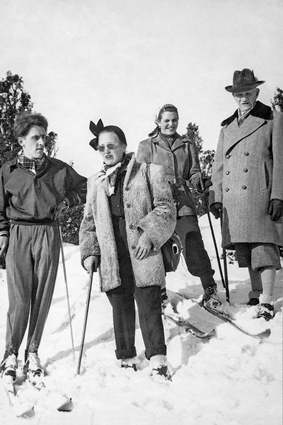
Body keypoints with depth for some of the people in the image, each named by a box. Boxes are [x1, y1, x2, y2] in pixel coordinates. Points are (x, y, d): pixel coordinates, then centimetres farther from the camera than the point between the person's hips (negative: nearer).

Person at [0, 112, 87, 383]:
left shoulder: (59, 169, 8)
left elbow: (84, 188, 18)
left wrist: (67, 200, 2)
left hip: (48, 234, 2)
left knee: (42, 296, 3)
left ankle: (33, 352, 17)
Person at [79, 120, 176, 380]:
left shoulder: (149, 172, 2)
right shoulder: (95, 183, 16)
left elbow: (166, 208, -1)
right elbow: (89, 222, 18)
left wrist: (149, 235, -14)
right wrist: (89, 252, 7)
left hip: (143, 256, -4)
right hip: (112, 261, 4)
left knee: (149, 307, -3)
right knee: (121, 310, 11)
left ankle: (158, 359, 5)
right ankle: (127, 358, 23)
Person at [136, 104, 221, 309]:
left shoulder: (188, 145, 17)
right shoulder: (147, 146, 10)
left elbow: (193, 172, 16)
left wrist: (199, 181, -8)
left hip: (183, 202, 1)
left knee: (194, 244, -11)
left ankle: (210, 288, -3)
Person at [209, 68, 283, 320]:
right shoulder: (227, 127, 21)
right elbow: (219, 165, 20)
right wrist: (216, 196, 10)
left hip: (261, 196, -5)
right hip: (233, 200, 5)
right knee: (245, 251, 7)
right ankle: (256, 296, 17)